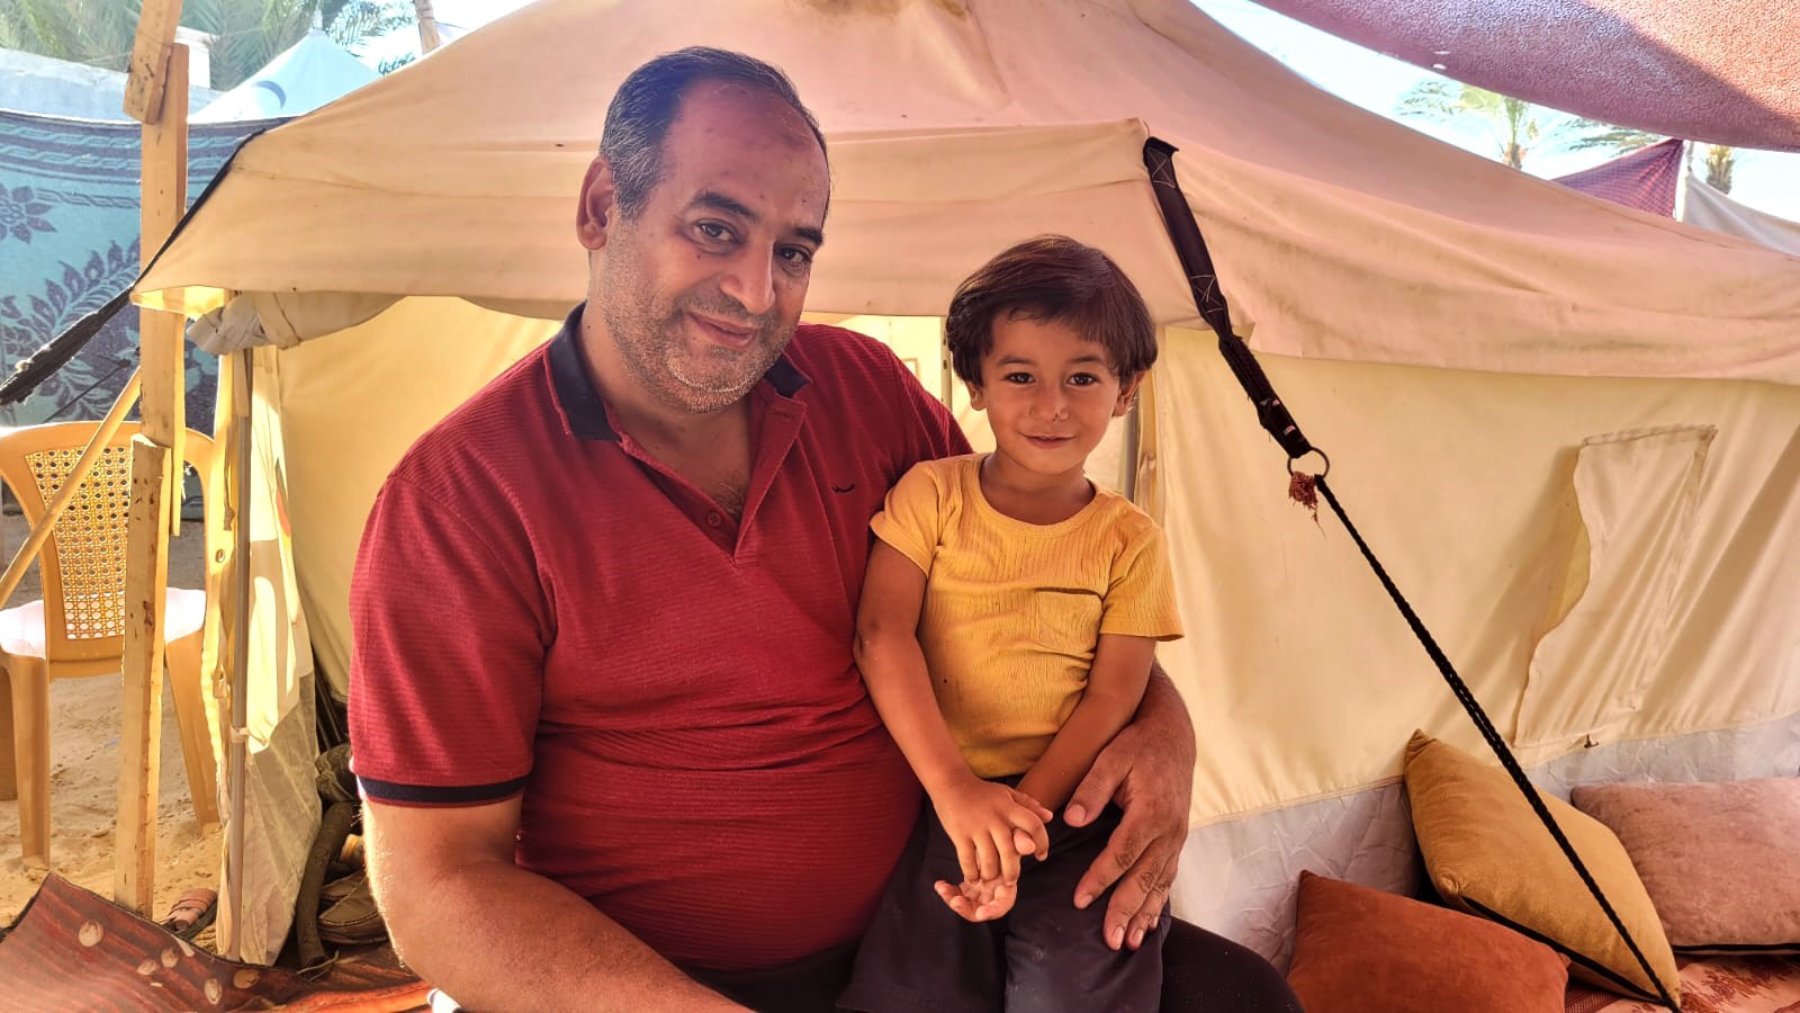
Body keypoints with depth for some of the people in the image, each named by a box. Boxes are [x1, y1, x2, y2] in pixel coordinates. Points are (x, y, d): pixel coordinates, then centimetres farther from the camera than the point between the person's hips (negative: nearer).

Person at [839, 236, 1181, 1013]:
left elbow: (1112, 696, 0)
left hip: (1070, 803, 0)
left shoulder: (1129, 540, 5)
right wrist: (954, 787, -18)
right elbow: (882, 635, -7)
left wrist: (1024, 815, -14)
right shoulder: (931, 493, 3)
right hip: (933, 797, 0)